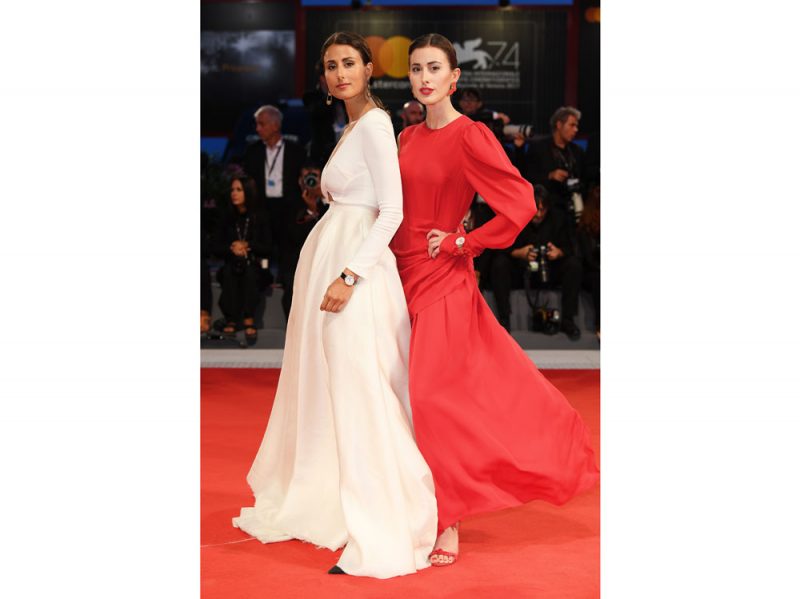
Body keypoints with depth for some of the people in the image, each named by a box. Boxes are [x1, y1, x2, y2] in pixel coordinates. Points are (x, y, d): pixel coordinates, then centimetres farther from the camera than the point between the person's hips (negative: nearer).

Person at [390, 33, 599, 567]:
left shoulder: (469, 136, -10)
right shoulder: (409, 137, 12)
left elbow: (521, 203, -18)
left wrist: (463, 243, -11)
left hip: (442, 279, -6)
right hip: (404, 274, 6)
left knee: (432, 394, -7)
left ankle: (448, 522, 4)